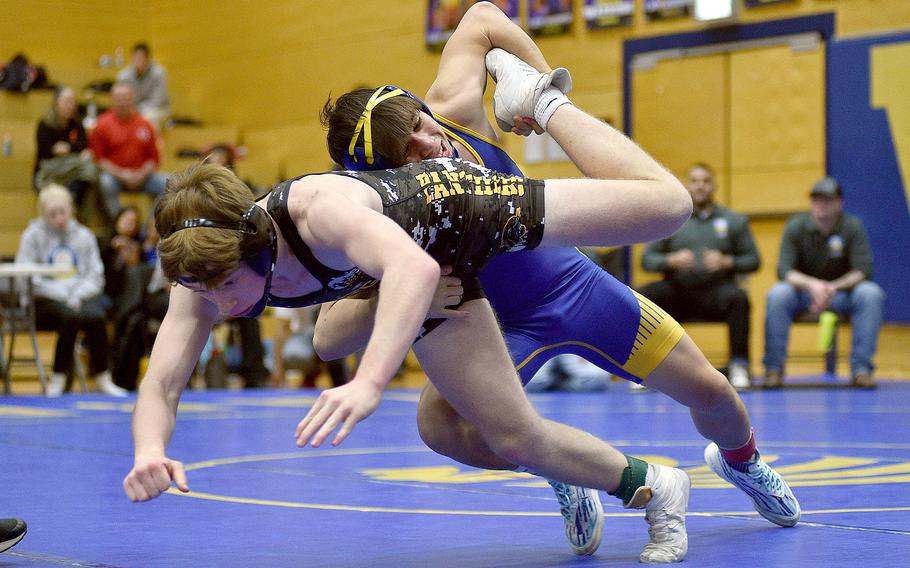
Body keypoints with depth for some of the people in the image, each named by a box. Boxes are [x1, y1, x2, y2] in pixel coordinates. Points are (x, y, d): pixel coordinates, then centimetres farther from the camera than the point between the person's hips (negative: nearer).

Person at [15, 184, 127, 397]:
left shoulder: (84, 236, 13)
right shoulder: (34, 235, 4)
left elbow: (96, 276, 10)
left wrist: (78, 293, -10)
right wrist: (62, 294, -12)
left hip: (82, 297, 2)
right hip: (46, 300, -2)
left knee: (96, 316, -31)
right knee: (71, 316, -34)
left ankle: (102, 377, -16)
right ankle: (59, 378, -21)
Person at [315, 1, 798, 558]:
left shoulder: (454, 108, -21)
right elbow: (328, 337, -40)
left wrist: (543, 85, -11)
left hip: (575, 281, 3)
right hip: (502, 323, -3)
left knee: (711, 393, 5)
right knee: (440, 424, -32)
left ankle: (739, 459, 44)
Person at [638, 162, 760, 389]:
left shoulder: (734, 221, 15)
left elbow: (753, 260, 9)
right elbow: (647, 259, 8)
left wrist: (727, 262, -12)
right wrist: (671, 260, -13)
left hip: (714, 294, -1)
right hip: (677, 292, 1)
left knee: (738, 297, -34)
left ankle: (739, 366, -24)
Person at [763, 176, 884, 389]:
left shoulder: (852, 227, -8)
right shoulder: (795, 226, -8)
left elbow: (863, 271, -15)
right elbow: (784, 270, -16)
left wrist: (833, 288, -32)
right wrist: (812, 284, -36)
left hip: (842, 290, 0)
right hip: (803, 290, 0)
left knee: (871, 293, -30)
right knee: (777, 295, -32)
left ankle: (861, 367, -25)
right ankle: (773, 368, -23)